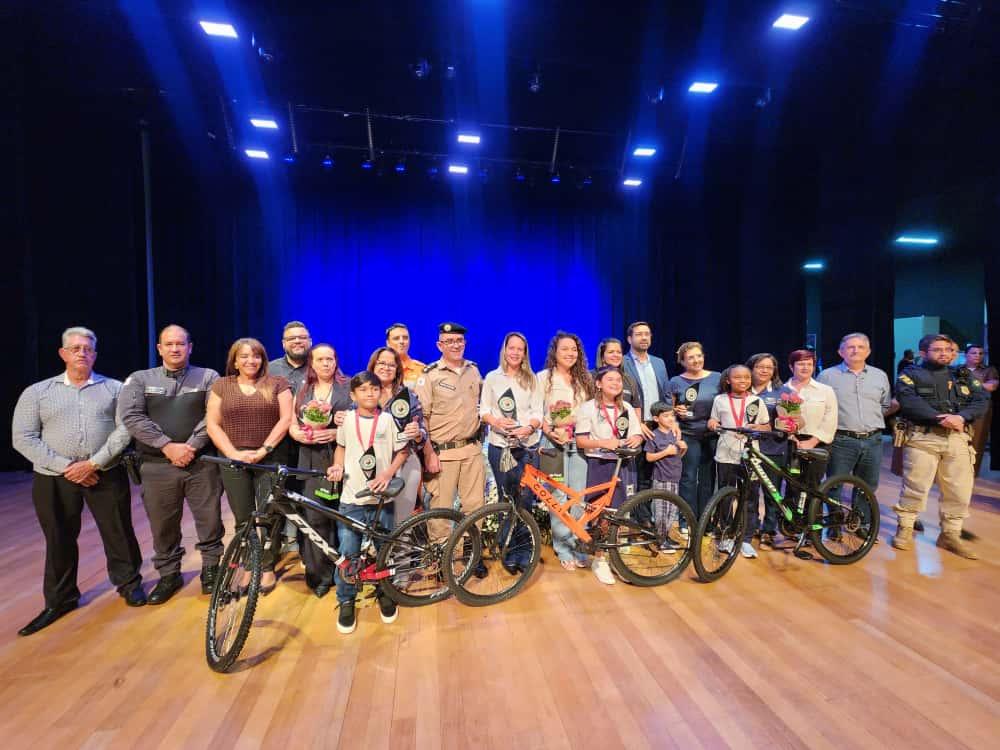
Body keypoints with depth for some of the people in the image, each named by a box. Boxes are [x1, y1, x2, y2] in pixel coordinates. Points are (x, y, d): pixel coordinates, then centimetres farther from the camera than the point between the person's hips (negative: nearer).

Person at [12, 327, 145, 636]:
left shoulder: (114, 388, 4)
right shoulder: (36, 392, 6)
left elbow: (125, 428, -4)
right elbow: (23, 438, 0)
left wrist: (93, 463, -13)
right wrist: (65, 467, -11)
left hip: (107, 474, -1)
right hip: (54, 479, 1)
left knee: (119, 532, 6)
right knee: (59, 541, 11)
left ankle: (128, 583, 25)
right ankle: (59, 600, 28)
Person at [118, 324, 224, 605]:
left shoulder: (209, 377, 5)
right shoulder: (139, 379, 8)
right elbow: (131, 417, -5)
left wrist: (192, 446, -14)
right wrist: (168, 446, -14)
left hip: (202, 462, -1)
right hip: (157, 464, 1)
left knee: (210, 519, 4)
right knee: (163, 525, 10)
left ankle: (211, 568, 23)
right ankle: (169, 575, 29)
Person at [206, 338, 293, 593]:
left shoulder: (277, 384, 3)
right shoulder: (221, 386, 8)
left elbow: (286, 419, -5)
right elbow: (212, 425, 3)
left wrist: (264, 449, -12)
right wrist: (234, 453, -9)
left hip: (269, 459, -2)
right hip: (234, 461, 2)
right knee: (243, 519, 7)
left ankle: (267, 568, 14)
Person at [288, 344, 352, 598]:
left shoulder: (347, 390, 7)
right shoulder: (302, 391, 16)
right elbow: (292, 425, 10)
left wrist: (338, 432, -16)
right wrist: (299, 434, -12)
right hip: (311, 460, 2)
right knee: (314, 517, -3)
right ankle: (319, 574, 9)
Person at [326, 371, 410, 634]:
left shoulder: (388, 419, -3)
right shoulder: (346, 419, 2)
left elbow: (402, 451, 2)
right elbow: (341, 447, 16)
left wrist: (387, 474, -11)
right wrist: (338, 467, -2)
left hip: (381, 497, 0)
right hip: (351, 498, 1)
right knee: (347, 553, 1)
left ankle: (385, 593, 36)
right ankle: (346, 602, 23)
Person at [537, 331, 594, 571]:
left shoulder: (584, 379, 14)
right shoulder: (544, 377, 2)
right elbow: (536, 411, -1)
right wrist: (550, 432, -13)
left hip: (579, 442, 3)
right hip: (554, 443, -3)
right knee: (558, 497, -2)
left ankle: (579, 548, 13)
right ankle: (564, 550, 11)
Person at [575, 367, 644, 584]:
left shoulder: (627, 408, 10)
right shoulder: (588, 408, -4)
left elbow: (637, 435, 11)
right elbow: (581, 441, -8)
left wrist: (636, 439, -11)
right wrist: (603, 443, -23)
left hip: (623, 465, 4)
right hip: (599, 465, -4)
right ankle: (599, 560, 15)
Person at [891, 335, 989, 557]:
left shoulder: (963, 375, 18)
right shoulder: (911, 374, 4)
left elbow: (980, 401, 5)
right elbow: (909, 402, -12)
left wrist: (961, 417, -15)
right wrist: (940, 418, -21)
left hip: (958, 438, 5)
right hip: (922, 438, -4)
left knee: (960, 489, 7)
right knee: (914, 486, -1)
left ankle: (950, 534, 22)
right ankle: (905, 529, 13)